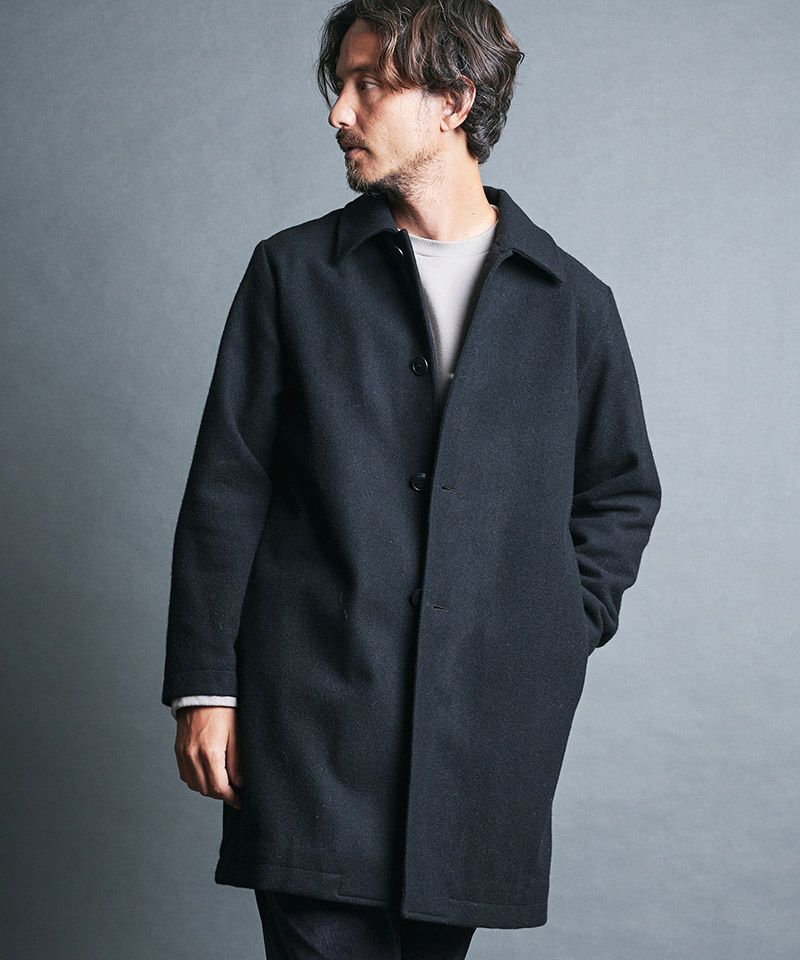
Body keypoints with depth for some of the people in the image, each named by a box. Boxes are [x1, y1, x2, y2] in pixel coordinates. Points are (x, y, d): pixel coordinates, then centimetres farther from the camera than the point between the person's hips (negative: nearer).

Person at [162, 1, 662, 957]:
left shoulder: (572, 300, 9)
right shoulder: (293, 271, 7)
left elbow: (622, 488, 20)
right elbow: (225, 491, 4)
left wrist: (566, 631, 6)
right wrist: (203, 689, -1)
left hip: (489, 724, 2)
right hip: (314, 711, -1)